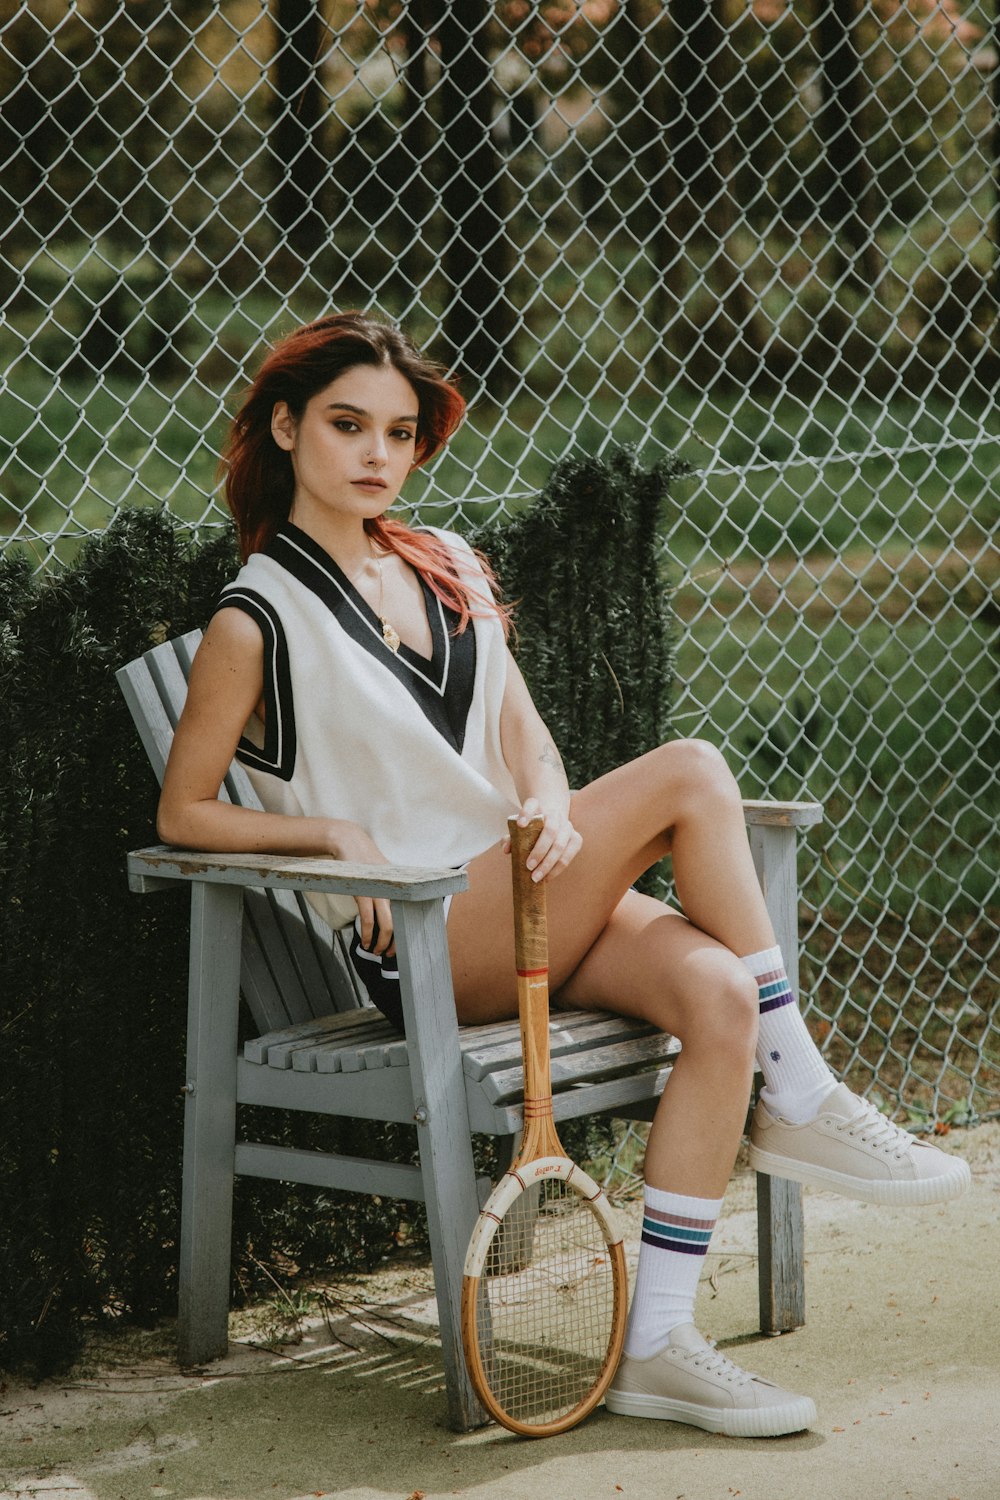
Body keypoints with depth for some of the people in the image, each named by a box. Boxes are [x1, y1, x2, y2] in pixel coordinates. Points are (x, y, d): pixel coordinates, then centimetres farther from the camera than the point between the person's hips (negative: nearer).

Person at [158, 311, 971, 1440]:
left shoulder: (448, 570, 16)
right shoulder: (259, 618, -2)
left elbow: (526, 741, 15)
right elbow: (185, 812, 1)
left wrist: (553, 808, -8)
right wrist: (337, 831, -13)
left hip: (528, 901, 6)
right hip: (417, 944, -6)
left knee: (719, 991, -26)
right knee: (689, 770, -24)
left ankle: (653, 1346, -25)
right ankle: (798, 1103, -13)